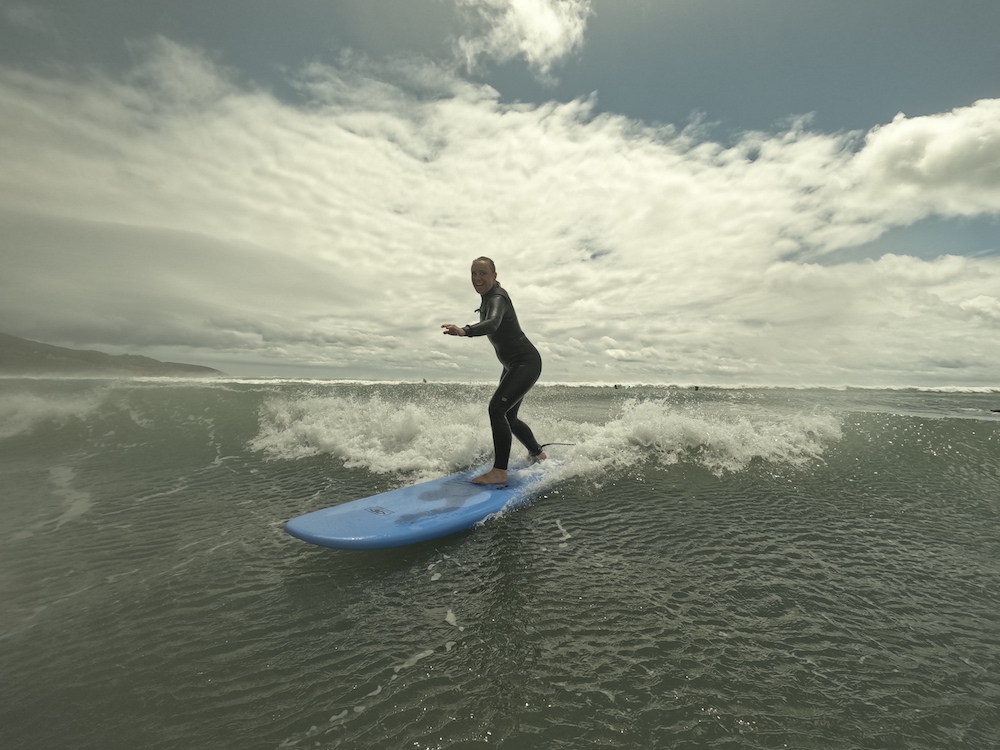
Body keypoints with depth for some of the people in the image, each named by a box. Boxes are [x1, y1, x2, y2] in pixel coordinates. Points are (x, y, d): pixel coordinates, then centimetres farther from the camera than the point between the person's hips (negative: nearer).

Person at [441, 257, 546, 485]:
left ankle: (499, 471, -20)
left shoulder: (497, 298, -21)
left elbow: (492, 323, -44)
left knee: (497, 408, -25)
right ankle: (537, 453, 39)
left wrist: (464, 331, -61)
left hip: (526, 363, -10)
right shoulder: (488, 297, 8)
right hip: (512, 366, 10)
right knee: (509, 417, 16)